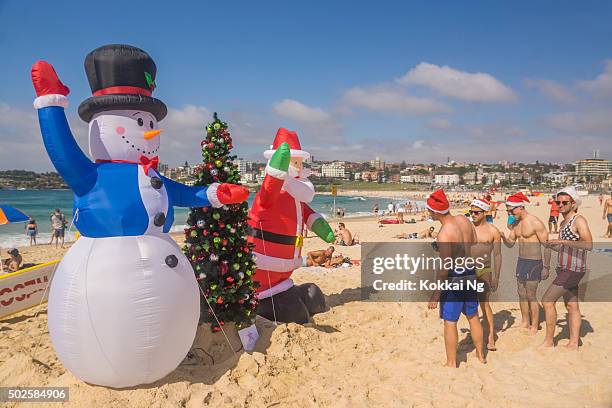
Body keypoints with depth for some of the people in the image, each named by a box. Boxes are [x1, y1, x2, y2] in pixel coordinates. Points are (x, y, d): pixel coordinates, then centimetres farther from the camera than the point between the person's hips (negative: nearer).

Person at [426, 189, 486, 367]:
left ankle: (451, 363, 16)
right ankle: (480, 354, 38)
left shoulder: (444, 234, -25)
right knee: (473, 316, 22)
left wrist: (436, 292, -17)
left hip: (455, 277, -8)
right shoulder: (463, 220, -3)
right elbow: (475, 243, 12)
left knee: (449, 322, 6)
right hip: (470, 273, 8)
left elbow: (445, 268, -24)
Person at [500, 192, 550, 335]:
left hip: (534, 262, -7)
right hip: (521, 261, 7)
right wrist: (503, 237, -8)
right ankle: (525, 322, 27)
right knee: (522, 295, 13)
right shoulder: (515, 223, 7)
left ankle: (534, 327, 12)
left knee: (531, 296, -1)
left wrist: (546, 267, -14)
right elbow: (510, 243, 14)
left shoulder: (535, 223, -16)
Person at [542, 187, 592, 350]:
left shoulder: (579, 220, -13)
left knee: (547, 300, -10)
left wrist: (564, 241, -30)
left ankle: (549, 341, -2)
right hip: (564, 269, 9)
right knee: (572, 306, 12)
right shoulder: (563, 223, 16)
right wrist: (547, 244, 8)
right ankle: (574, 343, 19)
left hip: (573, 270, -9)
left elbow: (588, 245, -26)